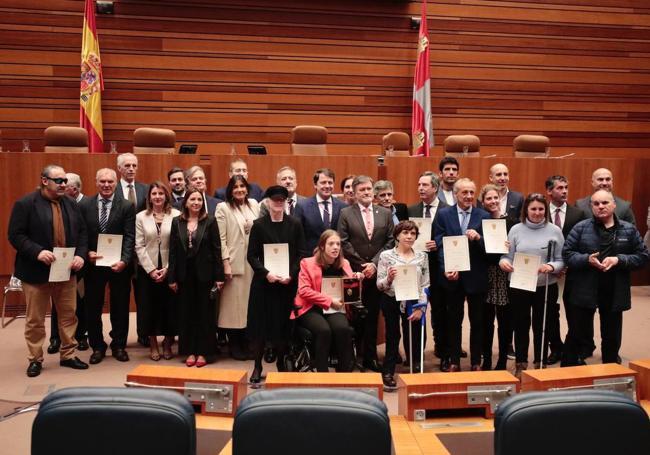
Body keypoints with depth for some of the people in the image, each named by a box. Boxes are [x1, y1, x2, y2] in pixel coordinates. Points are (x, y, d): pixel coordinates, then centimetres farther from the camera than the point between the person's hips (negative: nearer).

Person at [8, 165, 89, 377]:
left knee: (68, 315, 10)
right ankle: (35, 359, 22)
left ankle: (68, 355, 23)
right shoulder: (25, 204, -8)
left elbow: (82, 232, 8)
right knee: (35, 319, 8)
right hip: (36, 271, -4)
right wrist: (37, 252, -24)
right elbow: (15, 235, -11)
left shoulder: (71, 204, 8)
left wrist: (81, 255, -8)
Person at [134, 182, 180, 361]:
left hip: (170, 269, -1)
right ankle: (153, 345, 20)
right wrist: (151, 269, -7)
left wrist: (167, 268, -10)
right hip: (147, 270, 1)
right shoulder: (141, 217, 3)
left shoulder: (176, 215, -4)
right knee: (150, 307, 6)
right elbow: (139, 246, 0)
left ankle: (167, 343, 20)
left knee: (170, 306, 4)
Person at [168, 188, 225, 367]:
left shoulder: (210, 221, -3)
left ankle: (203, 352, 16)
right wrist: (171, 277, -1)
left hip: (205, 274, -2)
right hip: (184, 274, 2)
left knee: (205, 313, 5)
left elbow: (216, 249, -4)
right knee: (187, 313, 9)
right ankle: (189, 351, 20)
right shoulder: (177, 222, 3)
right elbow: (173, 251, 2)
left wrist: (219, 276, -8)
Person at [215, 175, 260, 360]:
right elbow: (221, 238, -6)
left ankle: (247, 343, 20)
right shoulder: (223, 208, -1)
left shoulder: (254, 204, 11)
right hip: (234, 262, -4)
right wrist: (226, 262, -12)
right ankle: (234, 346, 14)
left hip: (253, 261, 4)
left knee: (250, 301, 8)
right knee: (234, 303, 2)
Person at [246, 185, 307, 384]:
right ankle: (257, 366, 15)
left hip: (288, 282, 1)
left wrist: (291, 275, -12)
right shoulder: (259, 224, 1)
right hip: (263, 281, 0)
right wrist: (266, 273, -15)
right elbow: (251, 255, -1)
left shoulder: (295, 224, 3)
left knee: (283, 324, 6)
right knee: (260, 323, 2)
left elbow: (301, 254, 1)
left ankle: (281, 364, 23)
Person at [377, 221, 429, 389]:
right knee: (392, 336, 5)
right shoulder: (386, 255, -2)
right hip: (392, 302, -2)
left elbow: (426, 285, 4)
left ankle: (415, 371, 25)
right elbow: (379, 285, -2)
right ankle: (388, 374, 17)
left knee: (415, 337, 8)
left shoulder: (422, 257, 5)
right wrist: (389, 279, -23)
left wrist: (421, 308, -6)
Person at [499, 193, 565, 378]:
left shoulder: (554, 231, 0)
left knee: (542, 327, 11)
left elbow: (562, 260, 0)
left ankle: (540, 365, 27)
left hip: (546, 287, 0)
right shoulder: (516, 230, 2)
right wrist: (503, 261, -20)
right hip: (519, 287, 1)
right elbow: (508, 256, 3)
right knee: (521, 326, 11)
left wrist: (551, 267, -20)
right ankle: (520, 365, 24)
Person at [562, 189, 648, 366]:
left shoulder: (629, 230, 2)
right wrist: (587, 259, -21)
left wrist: (619, 260, -15)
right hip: (585, 292, -2)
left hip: (614, 293, 2)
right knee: (576, 335, 7)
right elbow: (567, 253, -5)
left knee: (612, 338, 16)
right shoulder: (581, 228, -3)